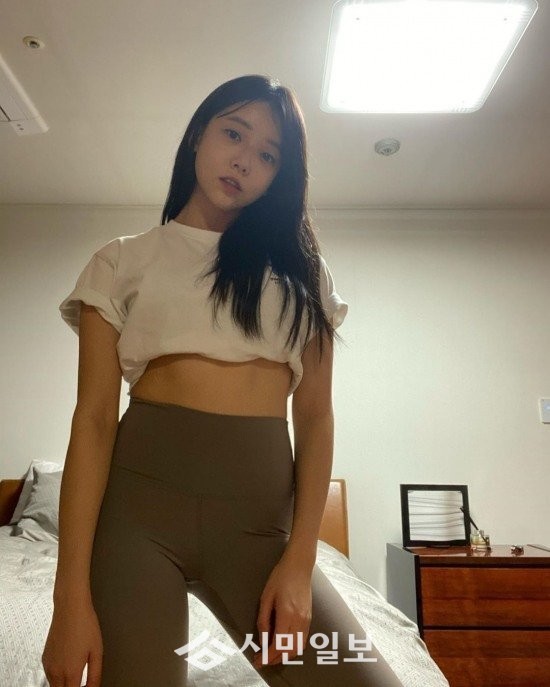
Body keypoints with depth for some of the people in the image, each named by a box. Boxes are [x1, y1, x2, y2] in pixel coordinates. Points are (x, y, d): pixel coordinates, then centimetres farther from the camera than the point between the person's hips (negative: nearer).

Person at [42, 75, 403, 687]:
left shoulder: (300, 270, 13)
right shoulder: (122, 263, 8)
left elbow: (316, 417, 5)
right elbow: (94, 419, -1)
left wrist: (300, 560, -6)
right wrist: (72, 595, -9)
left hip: (261, 515, 2)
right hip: (139, 498, 0)